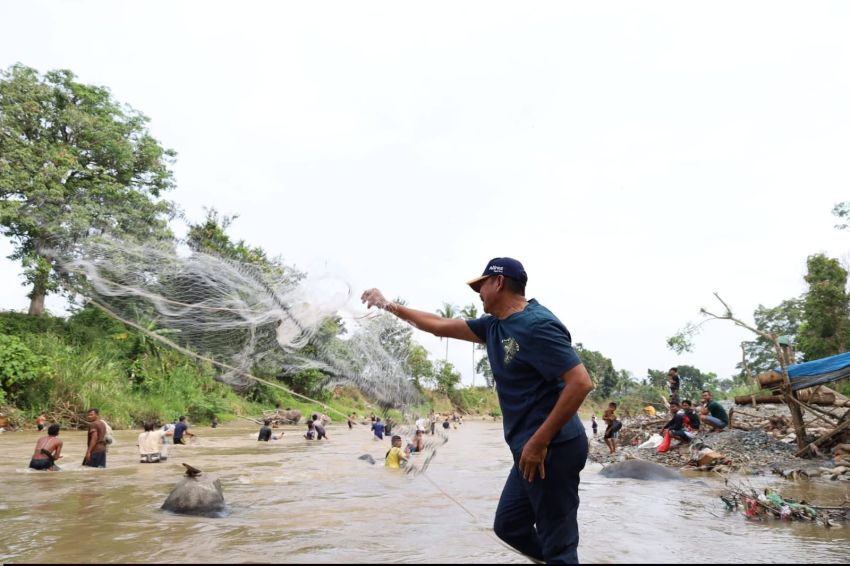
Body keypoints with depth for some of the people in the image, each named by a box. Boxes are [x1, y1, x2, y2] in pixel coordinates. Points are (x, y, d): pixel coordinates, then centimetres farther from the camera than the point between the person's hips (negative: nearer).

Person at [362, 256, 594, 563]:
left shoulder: (537, 325, -17)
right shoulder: (495, 325, 10)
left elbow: (581, 383, -23)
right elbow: (442, 326, 20)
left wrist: (539, 442, -23)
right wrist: (388, 305, 23)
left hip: (551, 449, -10)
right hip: (532, 449, 10)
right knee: (509, 526, 18)